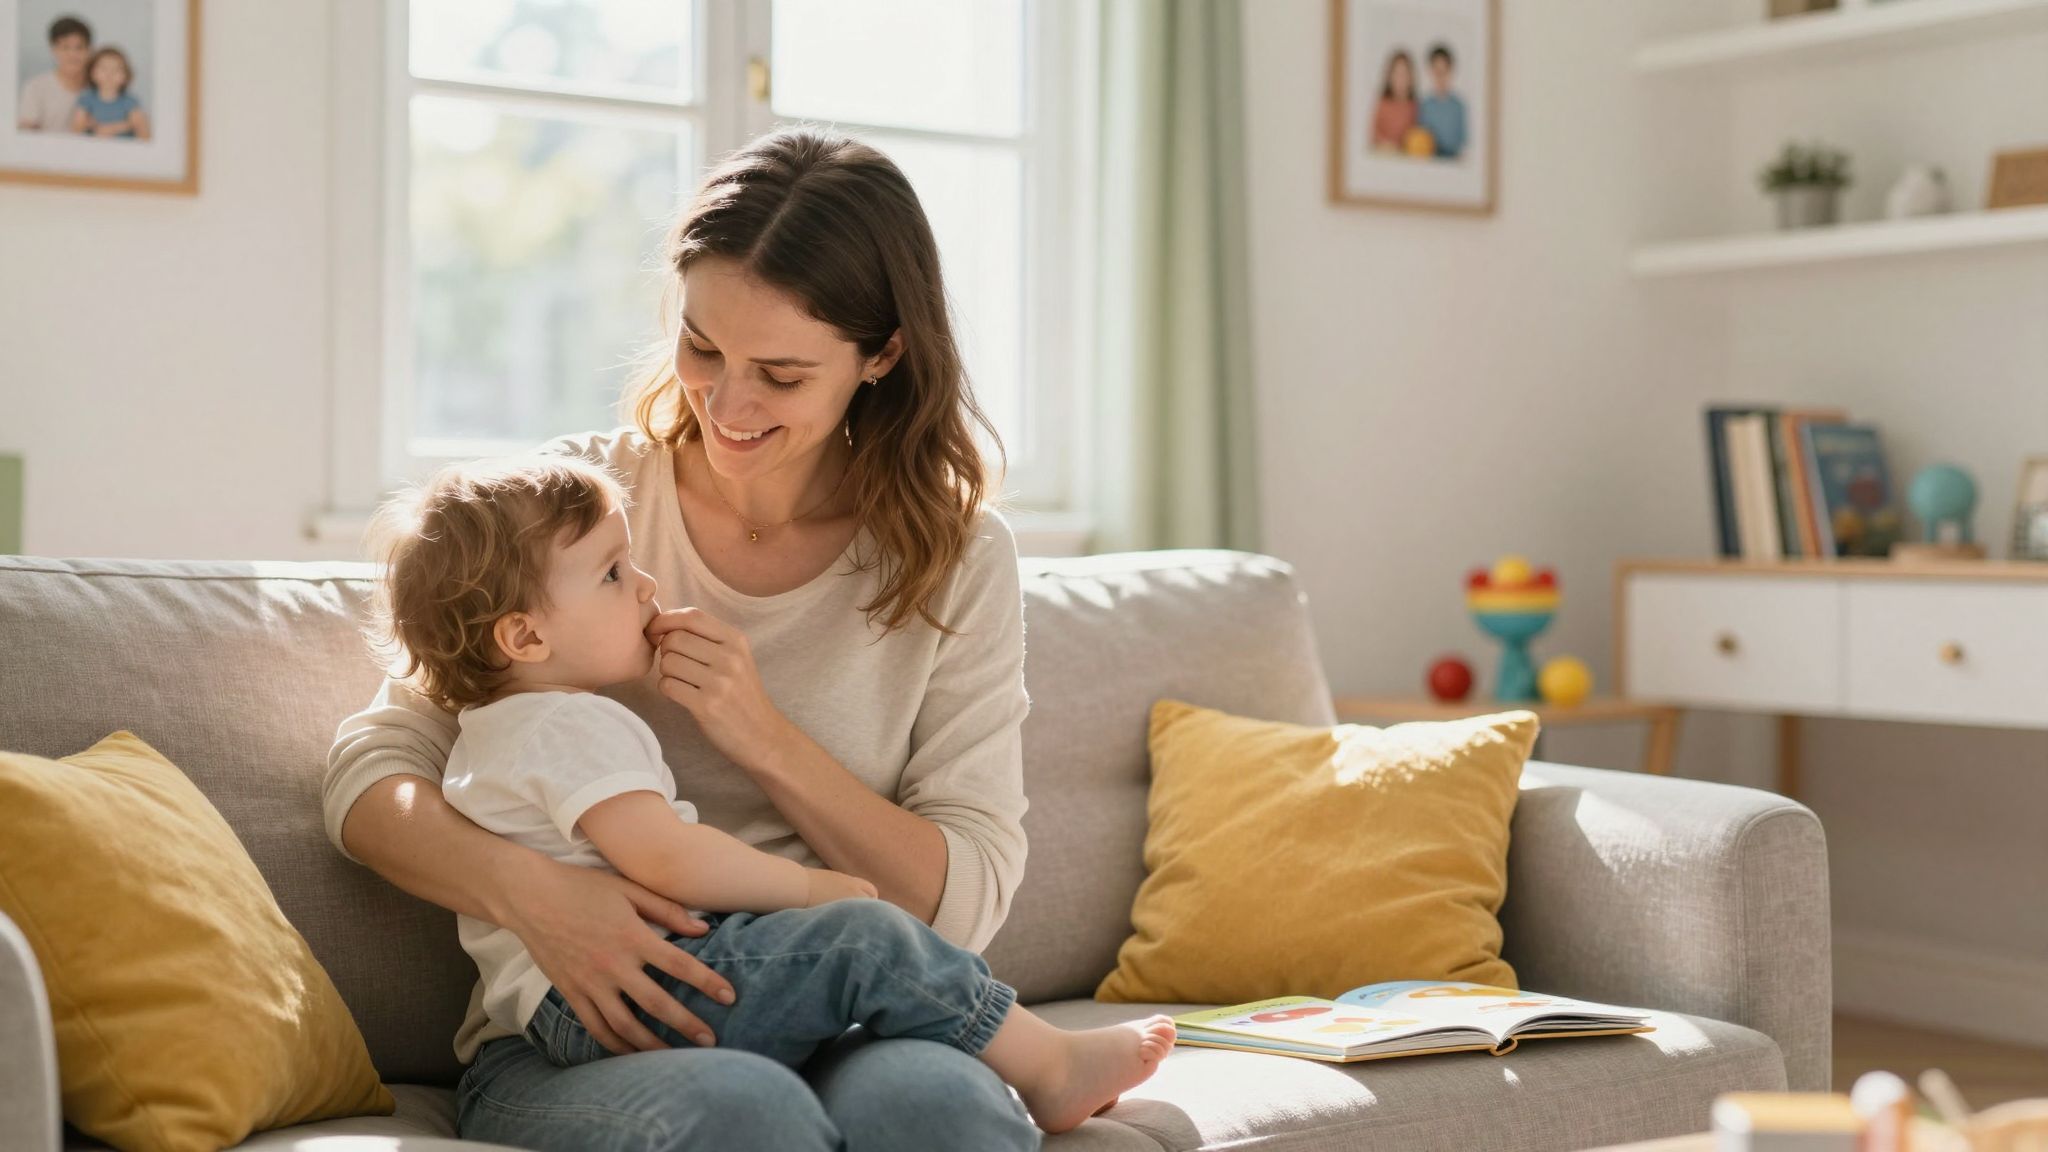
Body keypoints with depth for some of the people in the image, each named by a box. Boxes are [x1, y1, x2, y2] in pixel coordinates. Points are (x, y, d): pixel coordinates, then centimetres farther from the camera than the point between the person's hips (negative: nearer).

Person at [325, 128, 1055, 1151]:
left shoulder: (956, 558, 5)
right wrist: (527, 887, -20)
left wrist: (767, 740, -13)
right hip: (578, 1034, 0)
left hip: (837, 1027, 1)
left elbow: (965, 901, 1)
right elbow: (368, 778, 1)